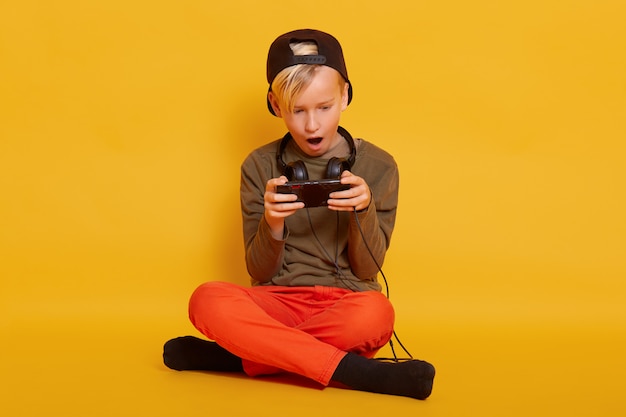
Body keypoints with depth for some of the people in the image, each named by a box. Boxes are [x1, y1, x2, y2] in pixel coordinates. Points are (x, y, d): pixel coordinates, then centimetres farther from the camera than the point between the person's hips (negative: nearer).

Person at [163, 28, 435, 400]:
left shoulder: (377, 166, 4)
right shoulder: (260, 167, 6)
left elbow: (368, 268, 1)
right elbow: (260, 272, 3)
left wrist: (364, 211, -17)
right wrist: (273, 223, -18)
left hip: (345, 302, 0)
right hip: (279, 301, 1)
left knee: (376, 314, -38)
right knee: (207, 300, -32)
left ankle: (236, 357, -22)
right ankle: (358, 372, -31)